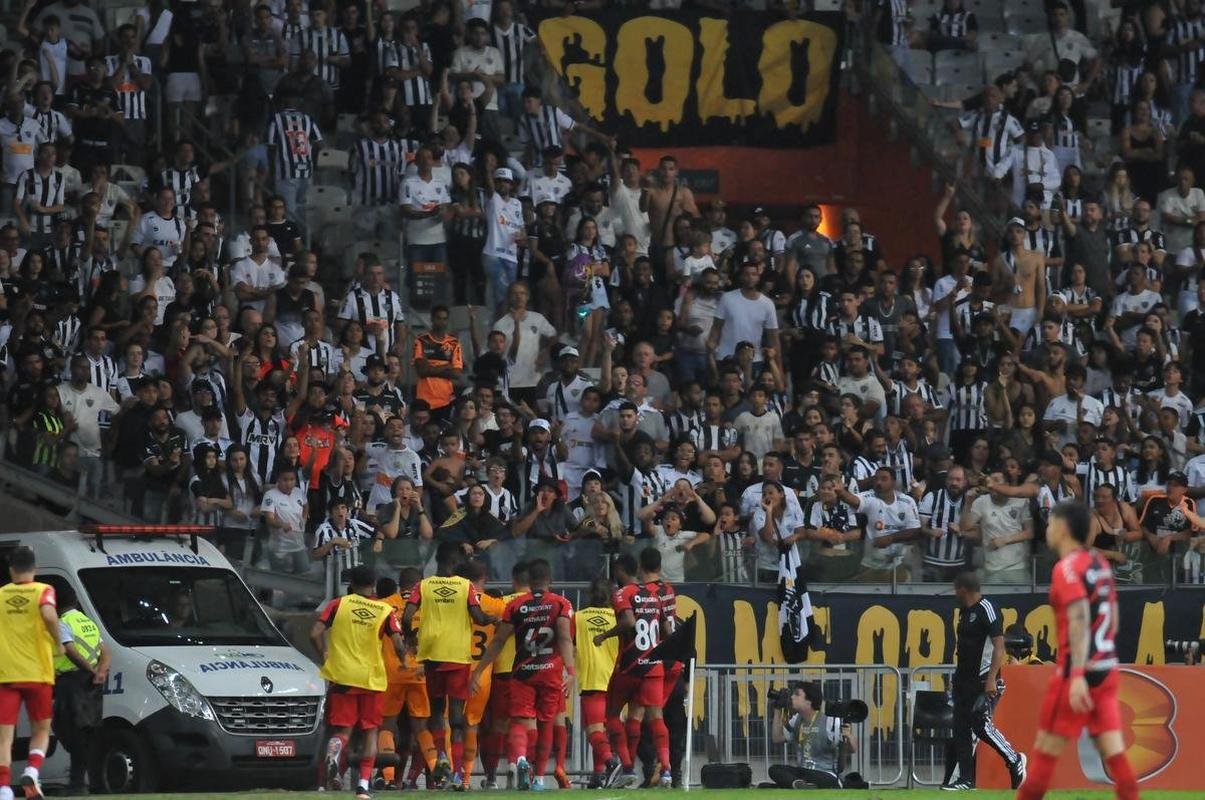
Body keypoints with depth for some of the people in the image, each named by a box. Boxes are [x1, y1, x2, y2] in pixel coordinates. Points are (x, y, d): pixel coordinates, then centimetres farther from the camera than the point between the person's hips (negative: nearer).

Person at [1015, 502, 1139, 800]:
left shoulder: (1068, 569, -12)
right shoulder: (1100, 564, 13)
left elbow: (1079, 620, -22)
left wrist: (1077, 675, -28)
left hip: (1080, 673, -8)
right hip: (1107, 669, 8)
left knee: (1045, 750, 2)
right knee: (1114, 752, 2)